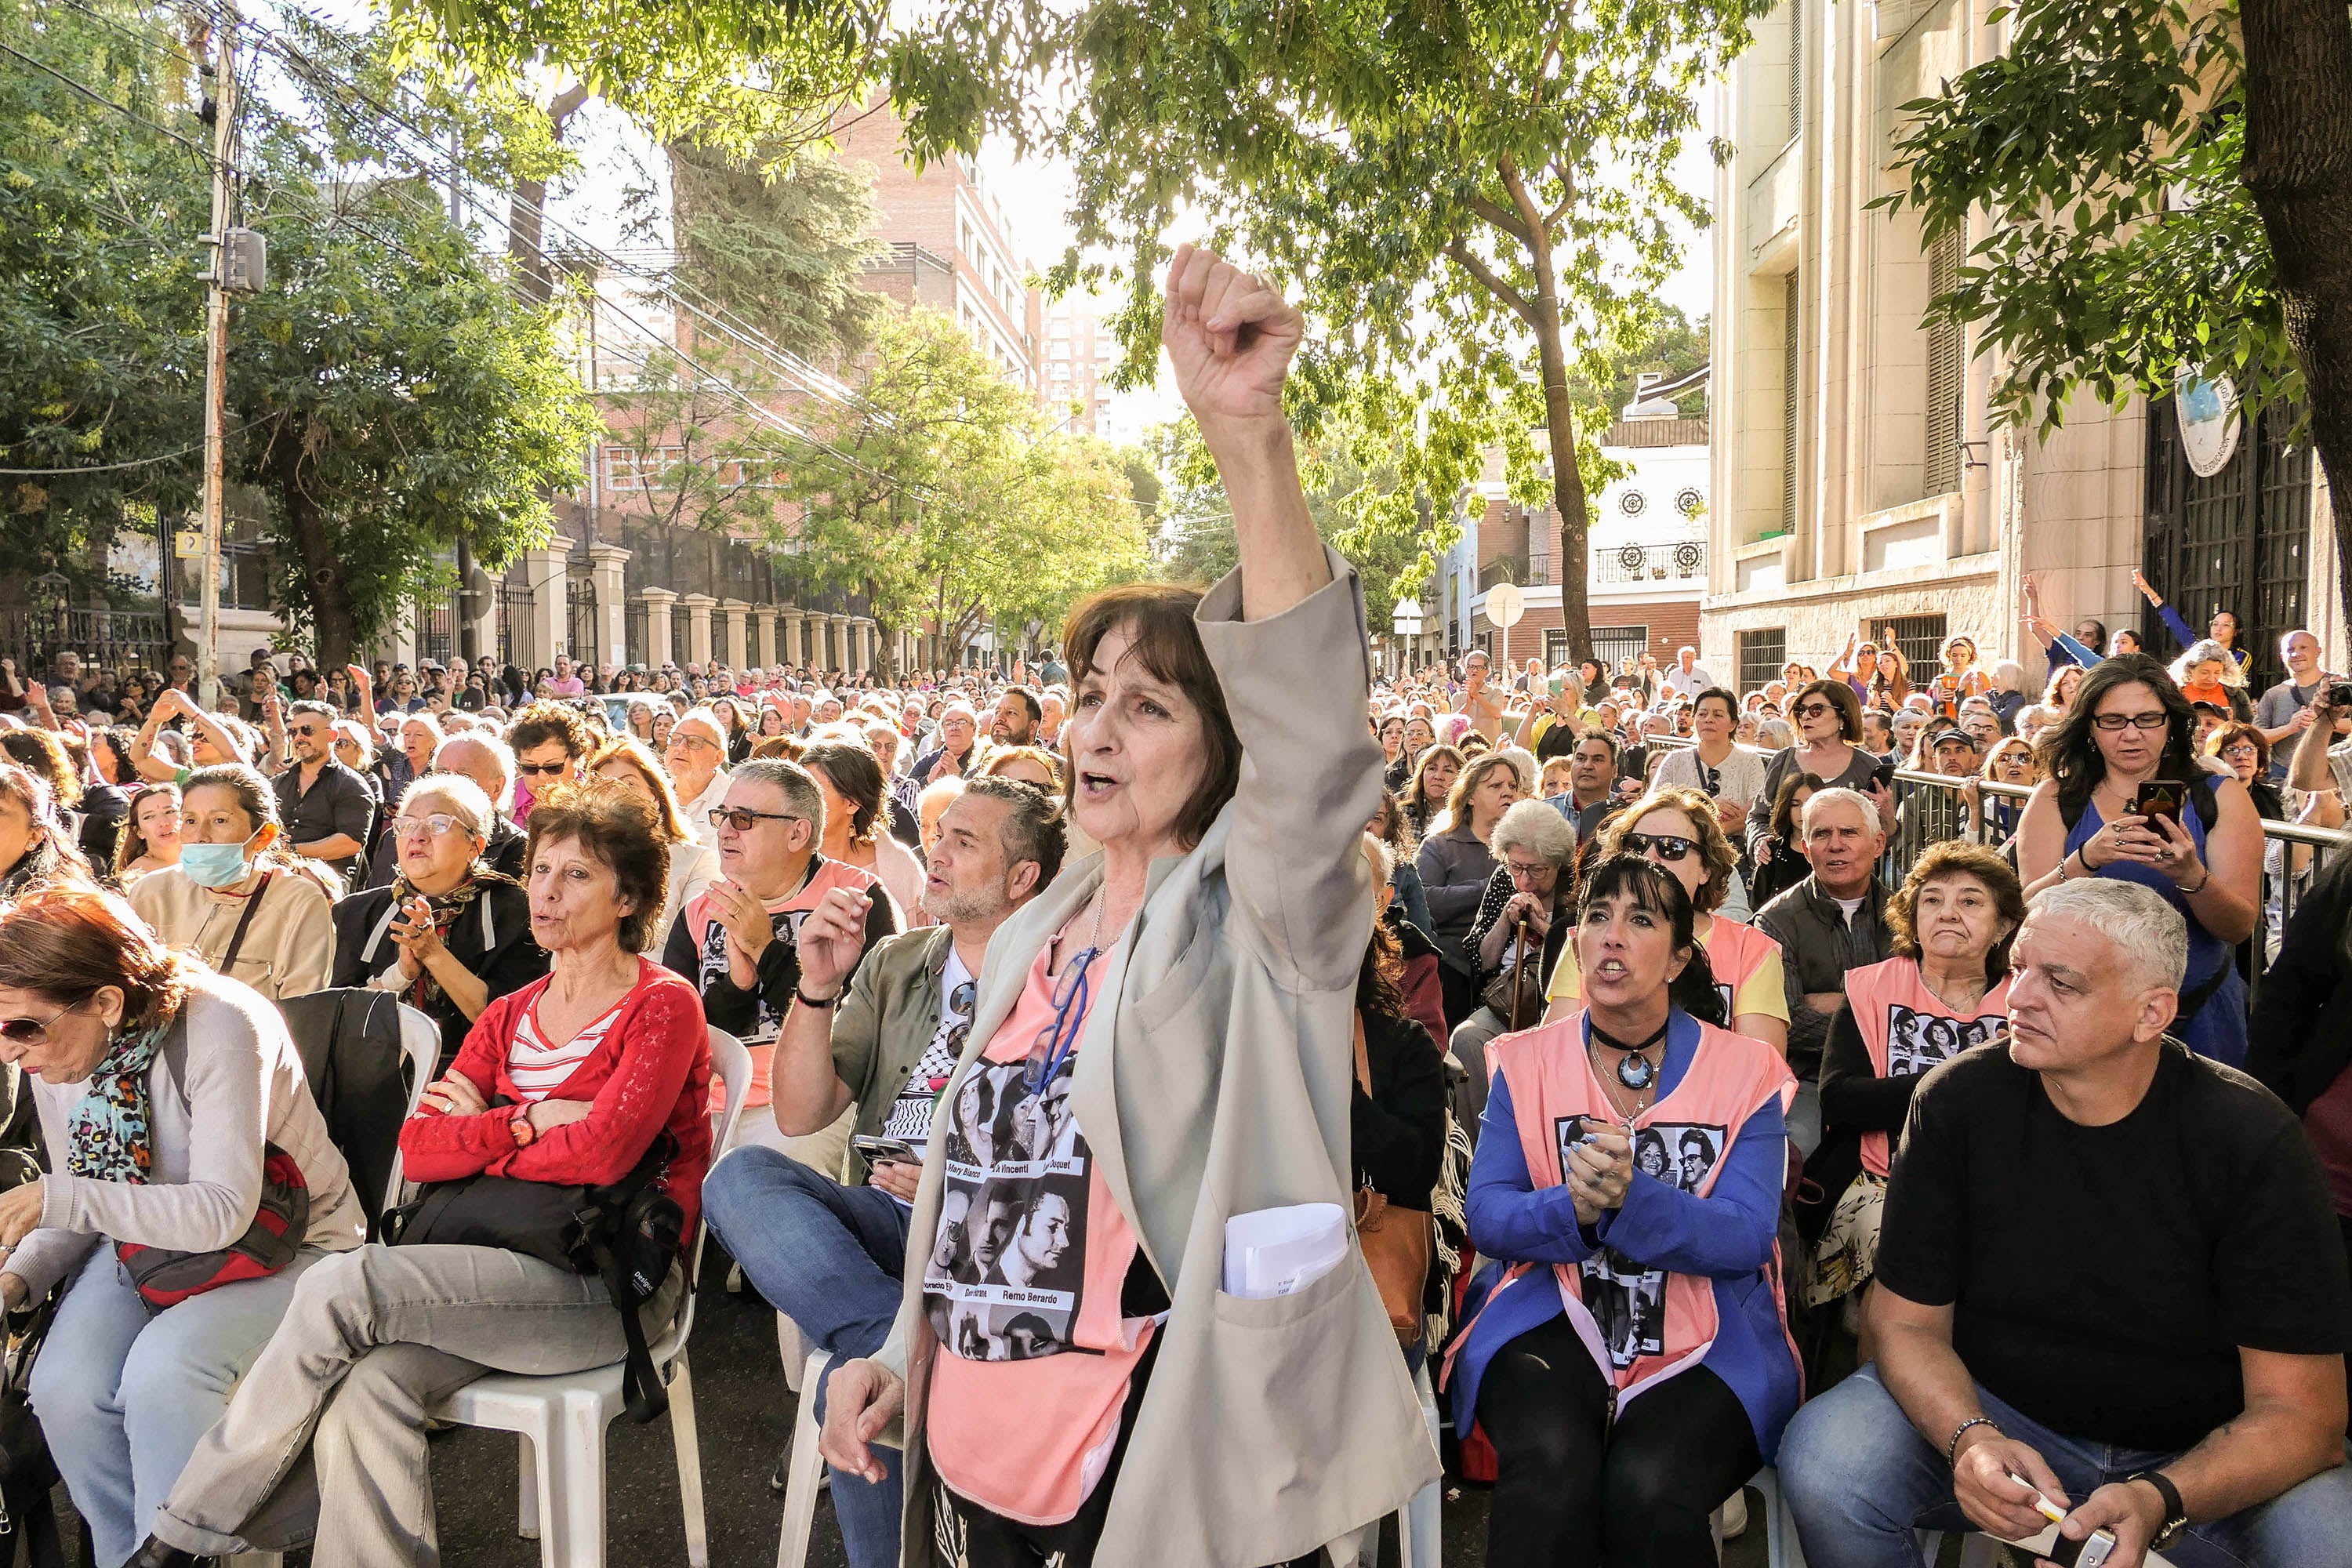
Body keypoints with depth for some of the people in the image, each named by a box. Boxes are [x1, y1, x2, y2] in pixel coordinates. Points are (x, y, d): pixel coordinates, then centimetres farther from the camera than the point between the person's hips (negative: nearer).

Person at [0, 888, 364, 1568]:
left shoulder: (219, 1026, -27)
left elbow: (223, 1210, -31)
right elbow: (84, 1209, 6)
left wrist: (57, 1197, -35)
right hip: (143, 1240, 6)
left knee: (162, 1371, -31)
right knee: (64, 1389, -20)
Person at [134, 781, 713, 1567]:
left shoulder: (663, 1005, -3)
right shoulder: (509, 1015, 18)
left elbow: (603, 1151, -17)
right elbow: (417, 1148, 6)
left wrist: (481, 1127, -3)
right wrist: (528, 1122, -8)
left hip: (613, 1284, -6)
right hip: (512, 1264, 6)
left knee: (340, 1285, -20)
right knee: (364, 1389, -24)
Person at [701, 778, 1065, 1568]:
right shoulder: (893, 965, 15)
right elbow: (800, 1116, 9)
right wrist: (818, 990, -5)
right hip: (884, 1225, 6)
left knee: (855, 1380, -33)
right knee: (740, 1175, -25)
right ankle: (902, 1343, -34)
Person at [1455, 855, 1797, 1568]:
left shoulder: (1747, 1071, 4)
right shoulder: (1525, 1062, 8)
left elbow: (1749, 1237, -6)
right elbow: (1486, 1215, 0)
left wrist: (1632, 1198, -25)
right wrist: (1573, 1211, -22)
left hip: (1706, 1342, 0)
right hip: (1551, 1320, 1)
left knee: (1649, 1489, -29)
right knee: (1550, 1469, -30)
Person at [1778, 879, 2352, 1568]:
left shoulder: (2254, 1142, -16)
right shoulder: (1959, 1103, -12)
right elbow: (1910, 1322, -7)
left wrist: (2157, 1502, -33)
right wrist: (1970, 1439, -28)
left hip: (2196, 1457, 0)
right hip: (1995, 1414, 1)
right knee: (1821, 1455, -27)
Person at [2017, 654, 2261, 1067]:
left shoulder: (2219, 796, -1)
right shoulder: (2056, 799, -3)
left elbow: (2241, 928, -10)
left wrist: (2190, 875, -29)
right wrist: (2086, 859, -33)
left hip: (2198, 1013, 1)